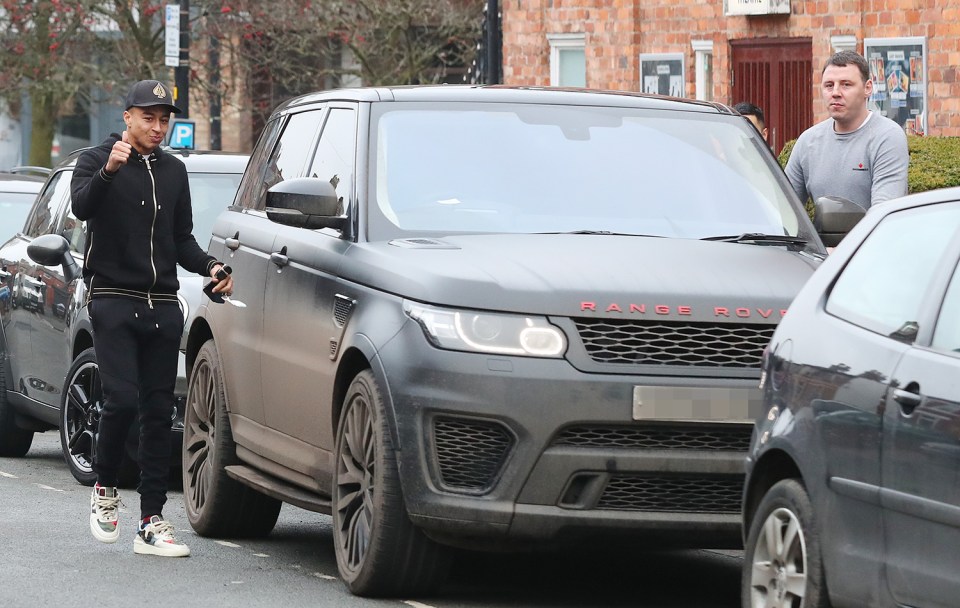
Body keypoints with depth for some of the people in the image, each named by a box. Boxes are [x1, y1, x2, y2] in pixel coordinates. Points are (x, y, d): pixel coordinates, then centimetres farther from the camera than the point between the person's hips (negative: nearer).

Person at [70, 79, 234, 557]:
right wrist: (108, 172, -36)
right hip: (113, 300, -5)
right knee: (122, 400, -18)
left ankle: (152, 522, 3)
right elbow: (81, 207, -19)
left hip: (162, 306, 5)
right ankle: (105, 489, 6)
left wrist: (209, 268, 4)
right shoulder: (96, 161, 1)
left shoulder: (173, 171, 16)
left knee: (159, 411, 1)